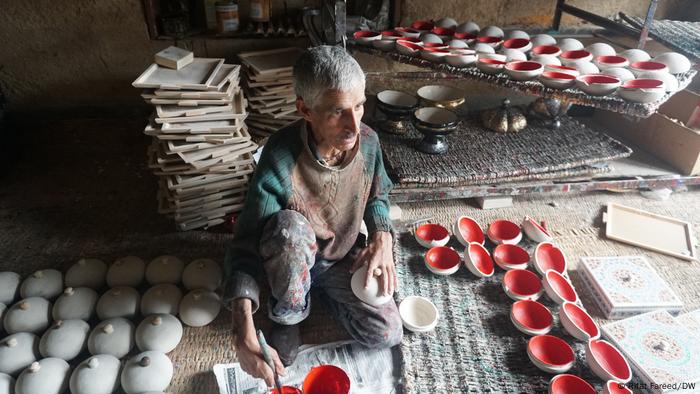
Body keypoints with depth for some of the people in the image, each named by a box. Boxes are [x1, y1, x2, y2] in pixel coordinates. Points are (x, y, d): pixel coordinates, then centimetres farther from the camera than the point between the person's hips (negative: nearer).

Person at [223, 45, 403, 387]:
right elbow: (245, 246, -31)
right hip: (293, 259, -3)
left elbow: (377, 195, 3)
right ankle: (287, 314, -7)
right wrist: (244, 336, -42)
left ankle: (324, 290, 17)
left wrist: (382, 238, -18)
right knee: (289, 226, -38)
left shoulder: (368, 141, -18)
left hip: (344, 257, 4)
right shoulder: (279, 160, -33)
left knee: (387, 335, -11)